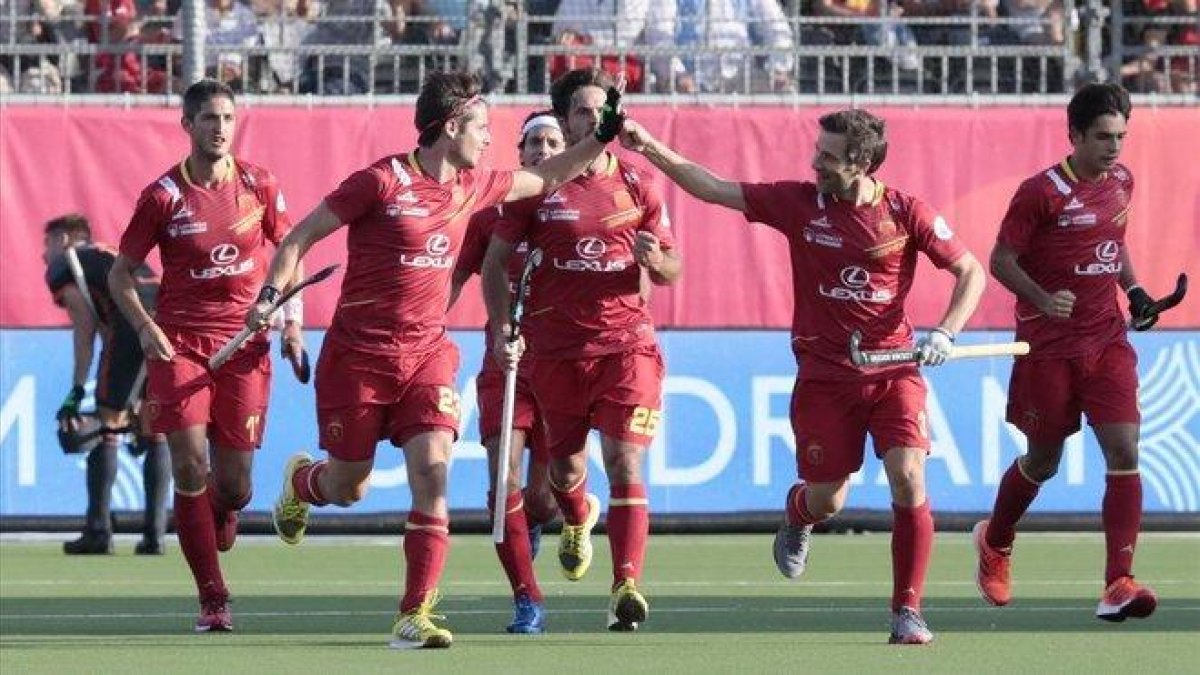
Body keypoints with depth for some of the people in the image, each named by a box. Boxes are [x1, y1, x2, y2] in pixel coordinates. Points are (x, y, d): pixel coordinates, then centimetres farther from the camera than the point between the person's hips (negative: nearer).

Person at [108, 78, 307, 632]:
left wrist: (292, 322, 4)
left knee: (233, 481, -1)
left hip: (245, 344, 2)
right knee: (190, 466, -13)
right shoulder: (163, 196, -3)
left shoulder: (259, 186, 3)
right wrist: (144, 327, -11)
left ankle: (221, 514, 39)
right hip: (179, 342, -1)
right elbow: (121, 273, 5)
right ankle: (213, 601, -5)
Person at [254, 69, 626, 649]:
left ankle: (415, 616, -16)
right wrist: (271, 294, -21)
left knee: (432, 469, -17)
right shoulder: (383, 181, -12)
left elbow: (545, 178, 25)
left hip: (427, 354, 4)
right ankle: (299, 481, 46)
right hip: (358, 355, -4)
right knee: (348, 488, 7)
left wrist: (603, 137, 17)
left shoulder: (471, 188, 7)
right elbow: (301, 236, -8)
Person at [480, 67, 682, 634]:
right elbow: (495, 261, 7)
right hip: (555, 347, 1)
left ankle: (627, 587, -17)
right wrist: (500, 327, -5)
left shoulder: (637, 186, 5)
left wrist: (656, 260, -12)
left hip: (626, 342, -1)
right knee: (566, 466, 11)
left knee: (625, 461, -13)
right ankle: (578, 520, 48)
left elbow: (672, 269, 11)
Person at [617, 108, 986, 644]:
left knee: (908, 478, -19)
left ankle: (907, 610, -7)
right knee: (826, 502, 4)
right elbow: (712, 188, 1)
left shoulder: (905, 213, -6)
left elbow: (970, 272, 0)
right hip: (824, 374, 1)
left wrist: (945, 333, -14)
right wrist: (649, 148, -6)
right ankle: (796, 514, 45)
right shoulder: (799, 202, -2)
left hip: (894, 369, -1)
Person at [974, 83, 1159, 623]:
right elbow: (1001, 260, -10)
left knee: (1124, 451, -13)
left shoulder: (1121, 182, 6)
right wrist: (1043, 300, -26)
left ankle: (1118, 583, -16)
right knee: (1043, 461, 9)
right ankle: (995, 543, 40)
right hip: (1048, 345, -4)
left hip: (1106, 340, 4)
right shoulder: (1041, 193, -13)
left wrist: (1133, 289, 8)